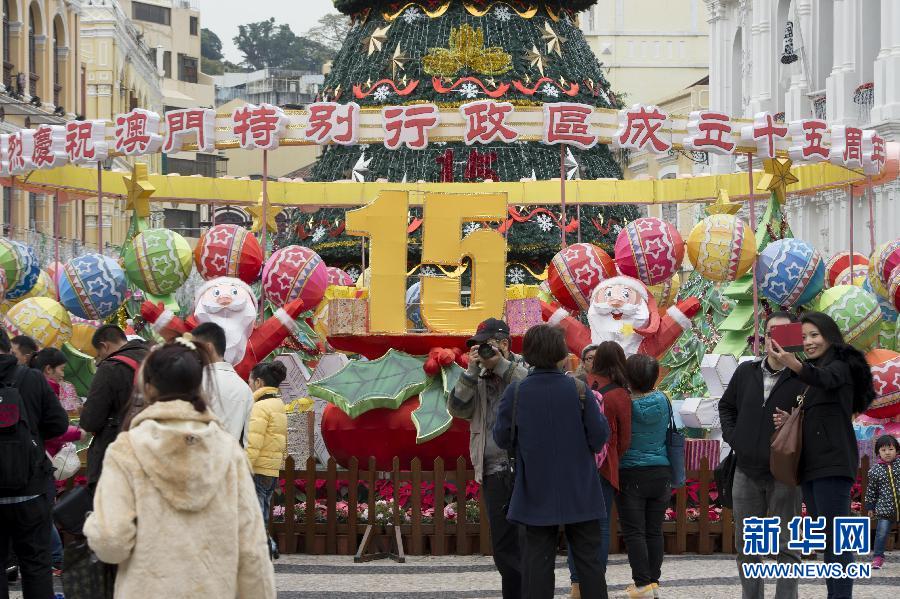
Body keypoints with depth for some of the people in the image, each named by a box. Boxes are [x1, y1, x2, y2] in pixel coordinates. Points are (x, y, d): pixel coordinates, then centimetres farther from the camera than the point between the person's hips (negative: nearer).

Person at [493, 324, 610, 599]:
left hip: (536, 493, 0)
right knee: (588, 556, 8)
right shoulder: (579, 390, -11)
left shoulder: (515, 393, -9)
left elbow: (503, 439, -3)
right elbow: (599, 435, -10)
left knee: (538, 558, 6)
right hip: (579, 491, 0)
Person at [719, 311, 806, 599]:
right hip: (746, 471, 5)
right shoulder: (746, 371, 7)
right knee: (746, 547, 12)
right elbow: (726, 406, 21)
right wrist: (732, 436, 9)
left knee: (786, 546, 0)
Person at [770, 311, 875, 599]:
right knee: (826, 540, 9)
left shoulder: (839, 367, -5)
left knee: (836, 538, -13)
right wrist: (790, 420, 3)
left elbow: (822, 378, -31)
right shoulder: (816, 373, 21)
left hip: (833, 465, -9)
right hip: (812, 466, 9)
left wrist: (791, 362, -50)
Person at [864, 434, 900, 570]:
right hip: (885, 508, 0)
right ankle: (878, 557, 9)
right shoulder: (875, 470, 1)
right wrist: (870, 507, 9)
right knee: (881, 533, -2)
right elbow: (871, 490, 8)